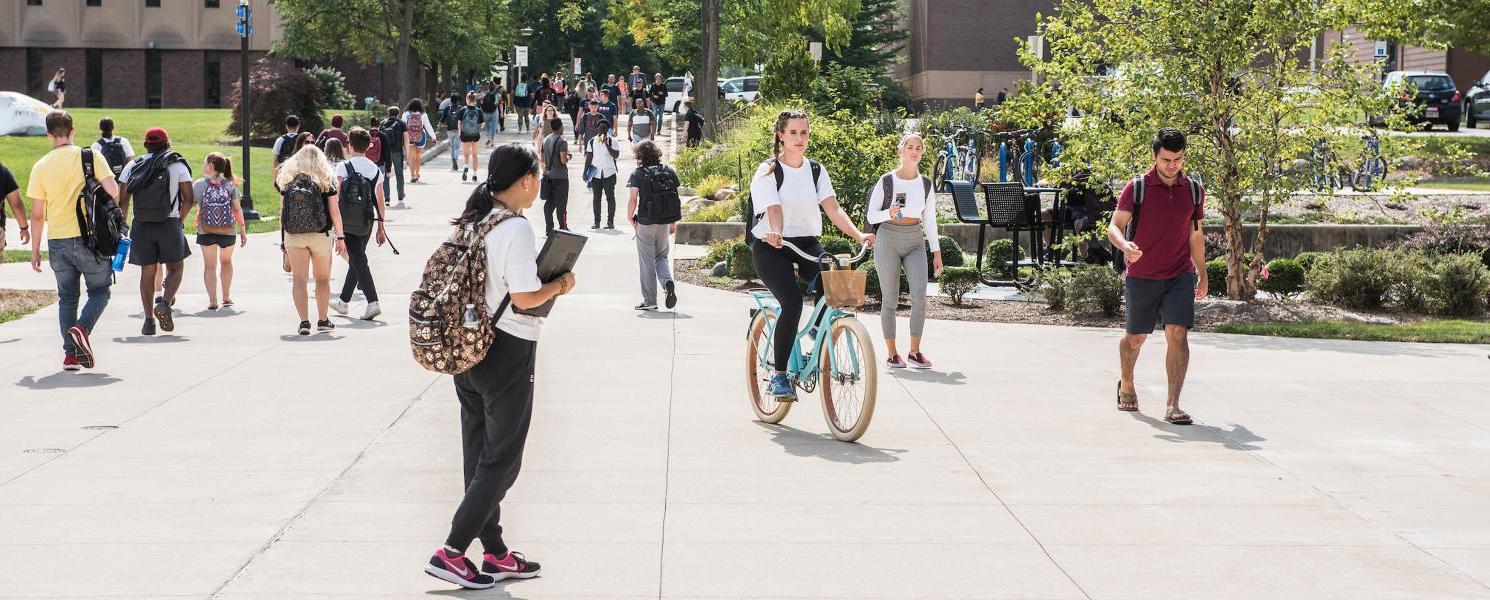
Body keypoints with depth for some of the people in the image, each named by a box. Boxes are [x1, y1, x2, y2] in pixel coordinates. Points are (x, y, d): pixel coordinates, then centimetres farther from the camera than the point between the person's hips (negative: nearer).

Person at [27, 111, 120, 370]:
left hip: (57, 241, 3)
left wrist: (35, 250, 12)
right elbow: (113, 191, -14)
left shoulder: (41, 166, 3)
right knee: (99, 291, 10)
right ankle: (82, 328, -18)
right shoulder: (91, 157, -4)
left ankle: (71, 354, 7)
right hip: (88, 238, -3)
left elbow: (37, 215, 4)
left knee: (67, 297, 13)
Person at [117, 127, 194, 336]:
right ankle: (165, 302, -12)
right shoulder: (178, 166, 2)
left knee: (147, 272, 10)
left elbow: (122, 200, 2)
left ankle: (148, 319, 4)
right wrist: (179, 221, 8)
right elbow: (189, 199, -4)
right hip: (169, 225, -2)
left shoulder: (133, 166, 7)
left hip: (141, 226, 2)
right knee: (175, 268, 13)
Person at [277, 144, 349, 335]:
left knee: (299, 279, 2)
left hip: (293, 236, 1)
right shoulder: (326, 181, -2)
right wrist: (340, 237, 3)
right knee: (322, 278, 15)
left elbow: (282, 210, 3)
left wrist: (283, 237, 11)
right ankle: (322, 320, 20)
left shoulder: (287, 180, 2)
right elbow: (334, 211, -3)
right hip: (320, 235, 0)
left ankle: (304, 321, -7)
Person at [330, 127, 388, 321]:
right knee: (356, 260, 18)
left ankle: (372, 302, -21)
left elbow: (335, 196, -11)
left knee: (358, 261, -8)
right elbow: (380, 202, 8)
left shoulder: (343, 167, -6)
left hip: (347, 223, -5)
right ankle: (343, 301, 32)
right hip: (366, 223, 5)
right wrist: (380, 228, 14)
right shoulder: (375, 169, 7)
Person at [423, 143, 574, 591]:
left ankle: (495, 554, 22)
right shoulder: (516, 229, -17)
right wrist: (559, 286, -3)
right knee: (501, 462, 0)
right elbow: (524, 298, -21)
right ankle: (450, 553, -3)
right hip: (508, 352, -9)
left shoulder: (473, 222, 8)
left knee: (480, 456, 13)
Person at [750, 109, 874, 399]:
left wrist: (858, 234, -22)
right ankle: (779, 375, -16)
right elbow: (774, 209, -22)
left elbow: (832, 207, -5)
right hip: (771, 248, -4)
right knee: (792, 301, -25)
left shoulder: (816, 170, 8)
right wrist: (776, 233, -44)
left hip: (806, 243, 4)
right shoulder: (768, 172, -4)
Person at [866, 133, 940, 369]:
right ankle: (891, 353, 8)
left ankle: (915, 351, -1)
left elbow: (930, 220, 14)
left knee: (919, 297, -11)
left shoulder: (926, 184, 10)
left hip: (915, 241, 3)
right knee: (890, 299, 0)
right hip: (889, 238, -3)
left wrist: (937, 252, 9)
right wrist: (889, 213, -20)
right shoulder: (886, 181, -1)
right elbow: (871, 216, 0)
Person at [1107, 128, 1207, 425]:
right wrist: (1124, 245, -32)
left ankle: (1173, 406, -14)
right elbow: (1114, 227, -10)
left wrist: (1202, 275, 18)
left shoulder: (1195, 190, 4)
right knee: (1135, 337, 12)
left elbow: (1196, 235, 15)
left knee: (1178, 335, -14)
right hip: (1141, 276, -1)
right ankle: (1126, 386, 41)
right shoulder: (1137, 188, -7)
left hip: (1180, 276, 1)